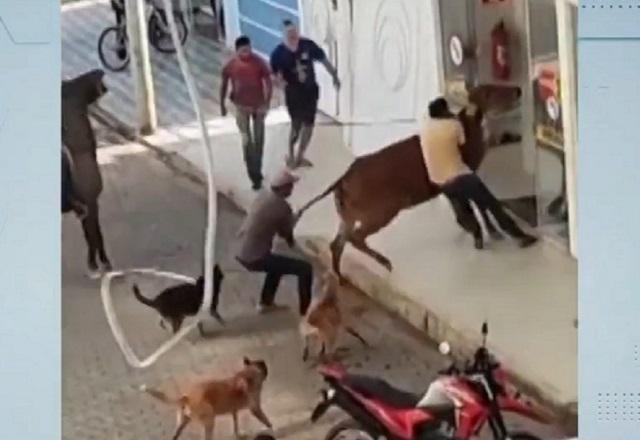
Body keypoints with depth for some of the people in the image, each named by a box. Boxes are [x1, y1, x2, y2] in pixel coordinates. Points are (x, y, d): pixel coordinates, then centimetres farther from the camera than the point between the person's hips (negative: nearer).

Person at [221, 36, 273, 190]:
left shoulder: (259, 63, -14)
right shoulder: (231, 65, -12)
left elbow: (268, 83, -10)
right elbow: (224, 85, 2)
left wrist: (266, 104, -15)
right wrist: (222, 105, 6)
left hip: (258, 105, 1)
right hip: (241, 106, -1)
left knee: (258, 139, 13)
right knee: (247, 140, -5)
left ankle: (256, 171, 31)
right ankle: (255, 175, 0)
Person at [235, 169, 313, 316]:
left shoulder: (264, 195, 7)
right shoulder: (282, 206, -15)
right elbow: (287, 235, 3)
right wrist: (291, 242, 22)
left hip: (241, 253, 9)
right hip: (255, 258, -9)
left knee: (279, 262, 36)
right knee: (305, 269, -5)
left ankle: (265, 303, 43)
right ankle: (306, 313, 0)